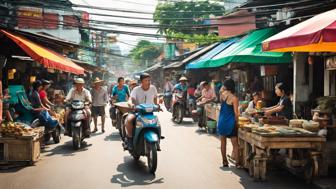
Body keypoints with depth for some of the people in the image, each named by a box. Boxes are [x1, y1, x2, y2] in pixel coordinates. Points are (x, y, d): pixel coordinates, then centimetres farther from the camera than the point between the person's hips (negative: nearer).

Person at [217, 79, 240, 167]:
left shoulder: (222, 94, -3)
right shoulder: (234, 98, -13)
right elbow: (236, 113, -13)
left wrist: (222, 89, 14)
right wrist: (236, 122, 0)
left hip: (222, 121, 4)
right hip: (231, 122, -4)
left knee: (223, 142, 14)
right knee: (235, 143, 3)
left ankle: (225, 161, 20)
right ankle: (237, 162, -2)